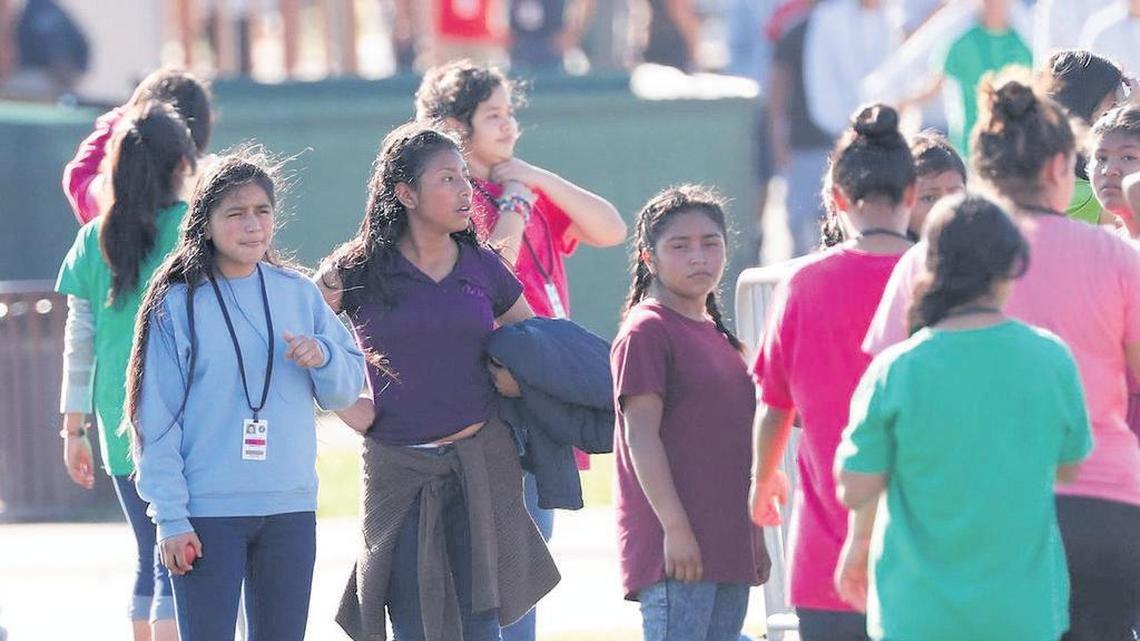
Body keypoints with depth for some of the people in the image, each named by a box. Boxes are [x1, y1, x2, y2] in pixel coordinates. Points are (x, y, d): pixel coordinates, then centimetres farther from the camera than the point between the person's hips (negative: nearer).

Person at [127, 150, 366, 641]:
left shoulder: (299, 295, 8)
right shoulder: (178, 305, -3)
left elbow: (347, 391, 13)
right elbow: (157, 419, -4)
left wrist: (322, 356, -10)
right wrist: (170, 517, -10)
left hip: (290, 508, 4)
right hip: (208, 511, -4)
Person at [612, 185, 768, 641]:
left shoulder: (719, 336, 19)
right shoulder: (646, 333, -7)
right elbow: (641, 436, -13)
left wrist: (754, 537, 22)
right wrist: (675, 527, -19)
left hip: (730, 547, 9)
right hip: (676, 548, -9)